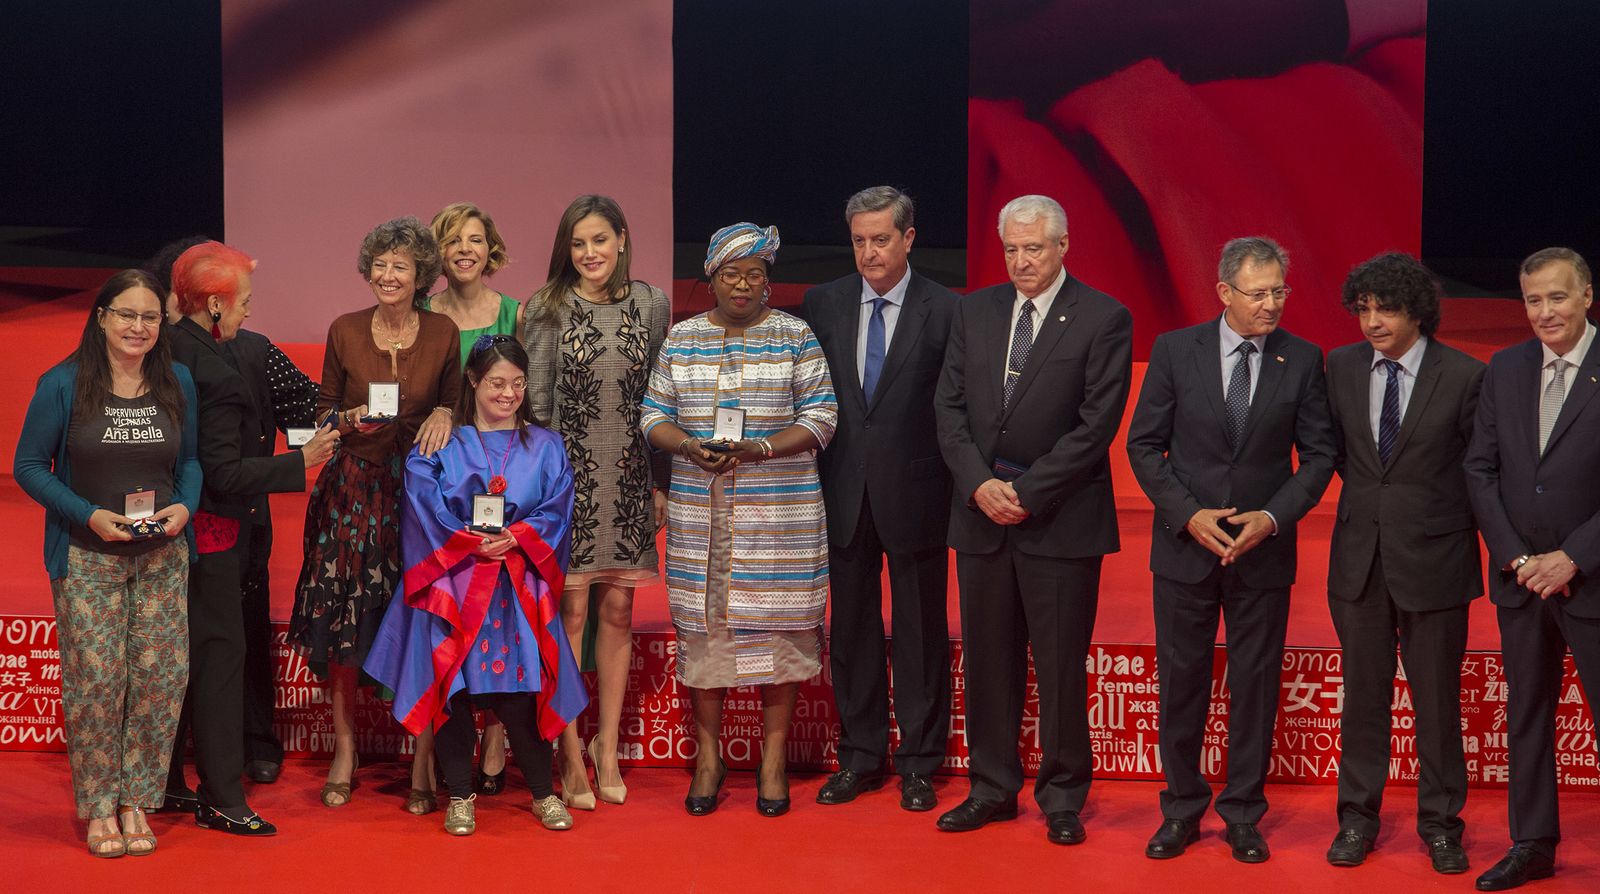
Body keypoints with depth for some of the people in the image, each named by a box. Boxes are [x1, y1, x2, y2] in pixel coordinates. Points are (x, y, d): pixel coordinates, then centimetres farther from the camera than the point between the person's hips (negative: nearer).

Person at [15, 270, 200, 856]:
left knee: (161, 676, 0)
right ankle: (99, 807, 12)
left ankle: (136, 801, 15)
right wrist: (90, 515, -14)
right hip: (88, 558, -3)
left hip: (163, 555, 3)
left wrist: (185, 506, -7)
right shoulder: (62, 385, -5)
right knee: (96, 678, -4)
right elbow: (28, 466, -2)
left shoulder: (178, 383, 5)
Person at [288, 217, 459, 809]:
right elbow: (325, 409, 9)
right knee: (343, 619, -2)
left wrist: (444, 414, -10)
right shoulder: (345, 331, 2)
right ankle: (344, 750, 12)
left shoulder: (442, 333, 2)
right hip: (354, 487, 0)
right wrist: (350, 420, -11)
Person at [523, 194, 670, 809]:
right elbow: (534, 402, -2)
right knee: (571, 611, -1)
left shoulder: (651, 305, 6)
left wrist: (661, 481, 7)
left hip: (631, 479, 3)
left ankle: (607, 745, 20)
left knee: (618, 610, 8)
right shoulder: (546, 310, -1)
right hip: (568, 477, -3)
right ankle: (570, 754, 9)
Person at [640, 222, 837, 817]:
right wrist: (690, 446, -12)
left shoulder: (795, 337, 2)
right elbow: (654, 415, 9)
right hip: (699, 512, 2)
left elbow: (820, 417, -2)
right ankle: (708, 757, 15)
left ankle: (773, 759, 11)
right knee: (703, 626, 3)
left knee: (776, 628, 0)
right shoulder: (682, 339, 9)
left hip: (781, 515, -2)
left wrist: (760, 449, -17)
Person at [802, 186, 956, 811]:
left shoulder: (944, 311, -4)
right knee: (850, 627, 10)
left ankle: (919, 764, 17)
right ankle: (861, 757, 23)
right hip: (843, 495, 3)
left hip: (915, 495, -3)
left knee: (921, 631, 6)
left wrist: (957, 490, -8)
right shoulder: (823, 304, 5)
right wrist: (811, 480, 3)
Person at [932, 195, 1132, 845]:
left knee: (1061, 664, 3)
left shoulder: (1103, 319, -5)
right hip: (981, 512, 4)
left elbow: (1097, 424, -10)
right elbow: (949, 406, 7)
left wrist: (1027, 492, -13)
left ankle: (1062, 797, 15)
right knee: (987, 661, 10)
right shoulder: (973, 311, 10)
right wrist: (980, 484, -7)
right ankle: (992, 788, 22)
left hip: (1061, 518, -4)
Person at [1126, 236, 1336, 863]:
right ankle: (1181, 811, 21)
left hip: (1264, 549, 0)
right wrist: (1187, 514, -11)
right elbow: (1144, 444, 0)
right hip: (1185, 545, 0)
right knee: (1181, 682, 7)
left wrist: (1273, 516, -12)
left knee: (1255, 685, 6)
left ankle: (1244, 815, 20)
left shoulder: (1303, 360, -2)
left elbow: (1318, 454, 2)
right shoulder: (1175, 350, -3)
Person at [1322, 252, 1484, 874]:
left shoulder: (1464, 377, -9)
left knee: (1437, 699, 7)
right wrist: (1371, 495, 7)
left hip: (1433, 558, -3)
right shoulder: (1341, 367, 2)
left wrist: (1424, 509, 0)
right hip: (1359, 556, 3)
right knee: (1364, 693, 11)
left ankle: (1440, 824, 20)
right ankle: (1358, 818, 22)